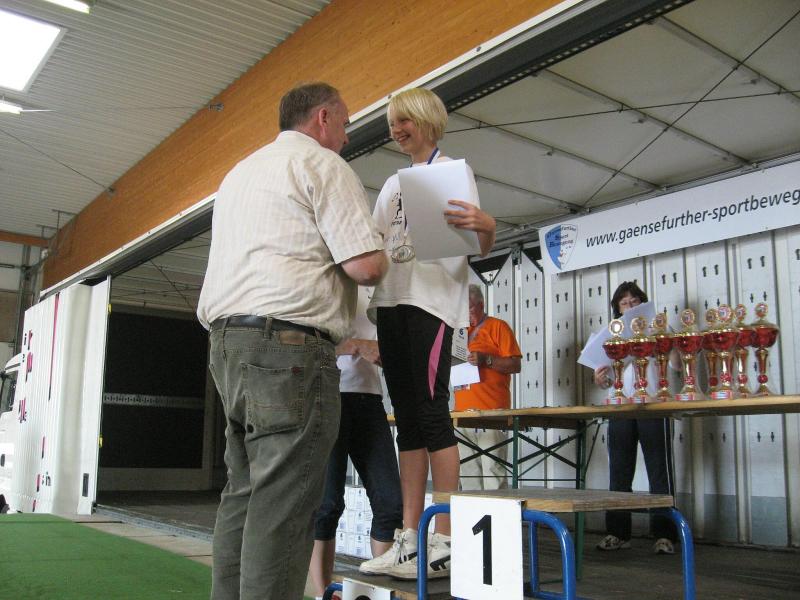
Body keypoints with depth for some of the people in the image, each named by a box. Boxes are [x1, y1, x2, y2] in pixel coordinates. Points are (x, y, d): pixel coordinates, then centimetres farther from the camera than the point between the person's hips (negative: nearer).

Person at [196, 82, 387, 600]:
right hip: (289, 345, -9)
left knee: (244, 493, 10)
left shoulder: (240, 172, 26)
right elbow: (366, 265, -10)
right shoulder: (322, 165, -1)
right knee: (283, 504, -9)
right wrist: (378, 261, 11)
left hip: (227, 341, 9)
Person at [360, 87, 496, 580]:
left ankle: (445, 542, -8)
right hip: (391, 300, 7)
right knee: (407, 416, 4)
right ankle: (409, 538, 8)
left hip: (432, 299, -7)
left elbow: (482, 248, -6)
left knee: (431, 411, -12)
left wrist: (487, 226, -28)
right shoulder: (393, 184, 24)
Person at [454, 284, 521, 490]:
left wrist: (486, 360, -17)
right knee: (468, 472, 5)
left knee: (492, 468, -9)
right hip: (463, 410, 6)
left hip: (490, 410, -6)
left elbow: (515, 364, -4)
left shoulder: (498, 326, 4)